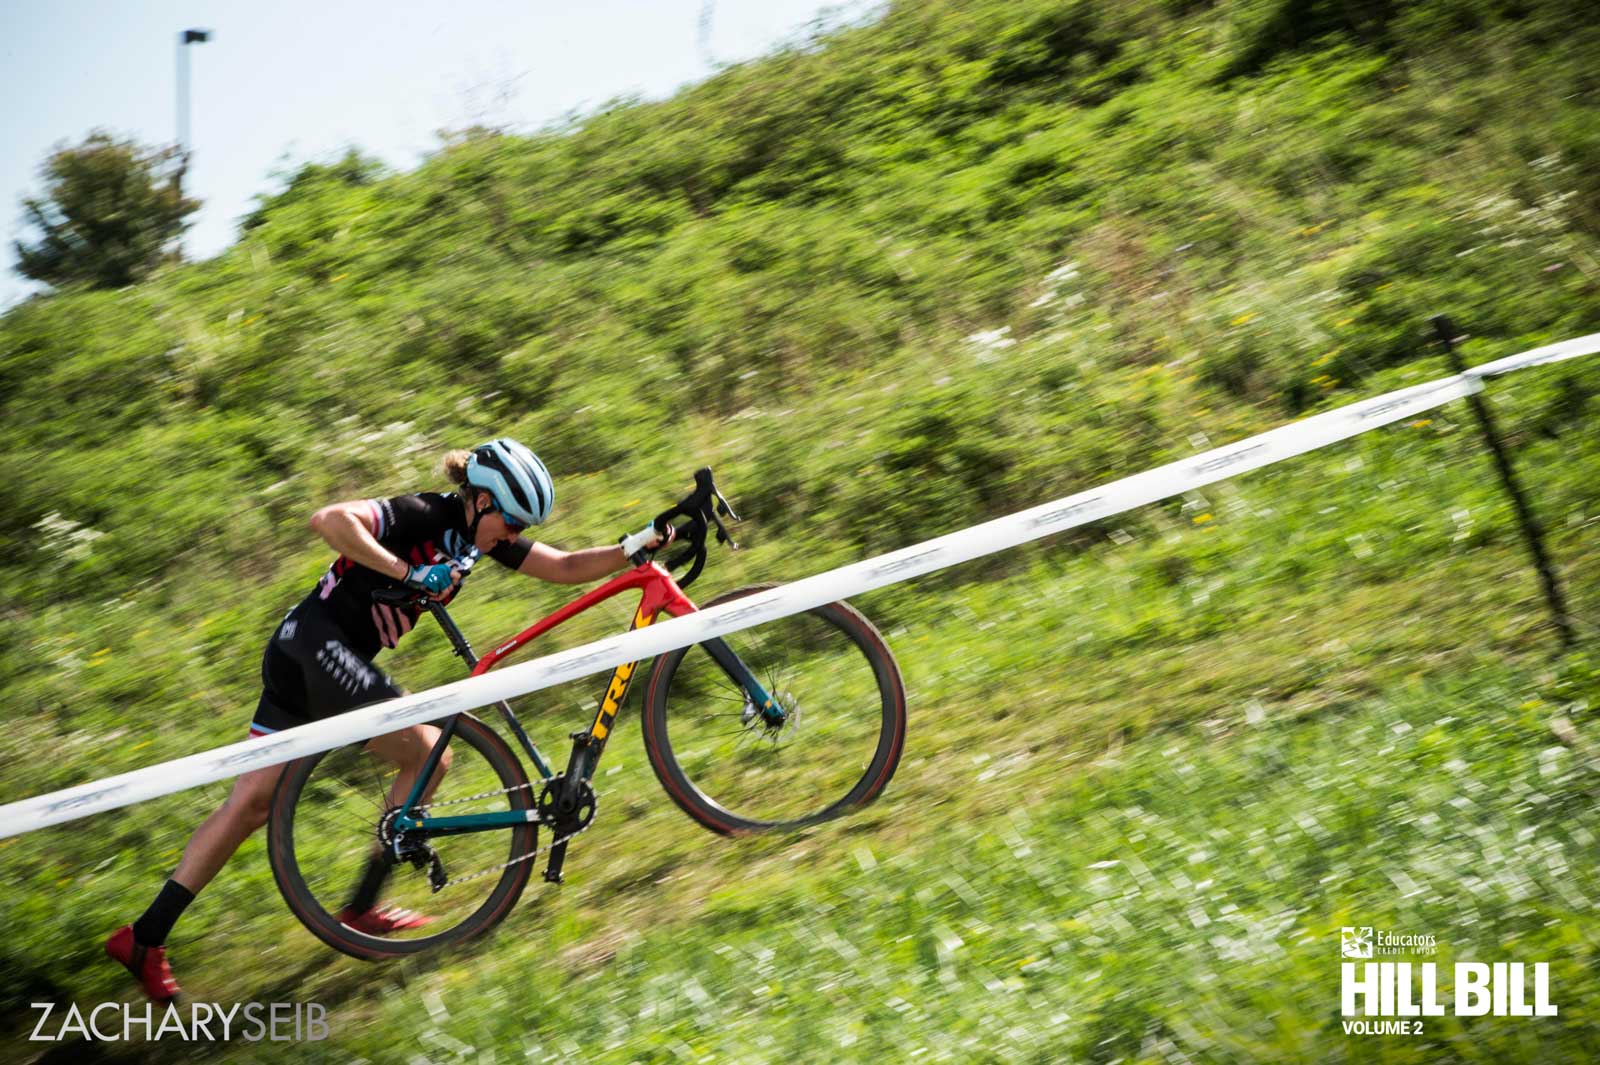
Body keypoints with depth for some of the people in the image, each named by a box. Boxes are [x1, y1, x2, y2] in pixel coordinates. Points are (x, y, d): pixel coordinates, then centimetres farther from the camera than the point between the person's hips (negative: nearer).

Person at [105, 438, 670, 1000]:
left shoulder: (481, 535, 9)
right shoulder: (421, 515, -16)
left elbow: (567, 566, 7)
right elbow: (330, 519, -30)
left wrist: (635, 546, -5)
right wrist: (409, 572, -31)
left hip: (296, 659, 9)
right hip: (316, 644, -9)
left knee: (250, 805, 7)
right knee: (428, 754, -8)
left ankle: (145, 938, 11)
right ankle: (362, 907, 2)